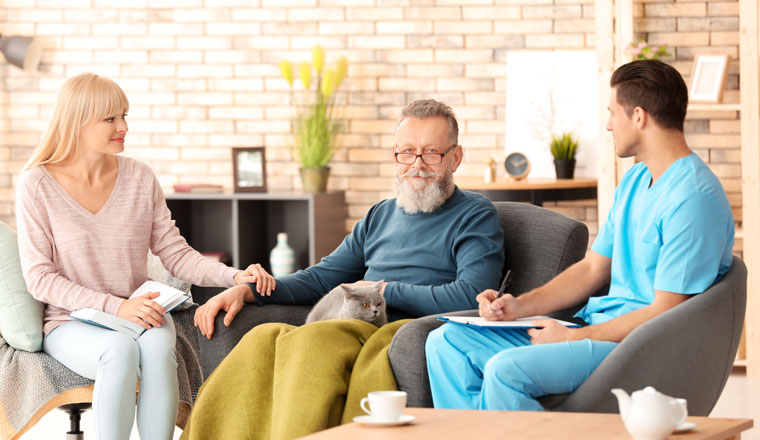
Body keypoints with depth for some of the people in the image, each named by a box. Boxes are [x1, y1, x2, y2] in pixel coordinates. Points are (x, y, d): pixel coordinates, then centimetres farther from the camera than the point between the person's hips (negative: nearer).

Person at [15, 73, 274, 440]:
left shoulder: (139, 178, 5)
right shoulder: (37, 185, -5)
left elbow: (175, 253, 7)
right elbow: (40, 278, -9)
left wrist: (234, 276, -12)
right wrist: (116, 307, -20)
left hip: (138, 314, 3)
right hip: (70, 323, -3)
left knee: (157, 346, -33)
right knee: (119, 349, -36)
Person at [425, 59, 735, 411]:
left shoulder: (693, 196, -17)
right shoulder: (634, 182, 16)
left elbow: (665, 313, -20)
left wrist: (573, 337, -16)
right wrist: (520, 306, 7)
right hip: (595, 327, 10)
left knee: (506, 370, -32)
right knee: (448, 342, 1)